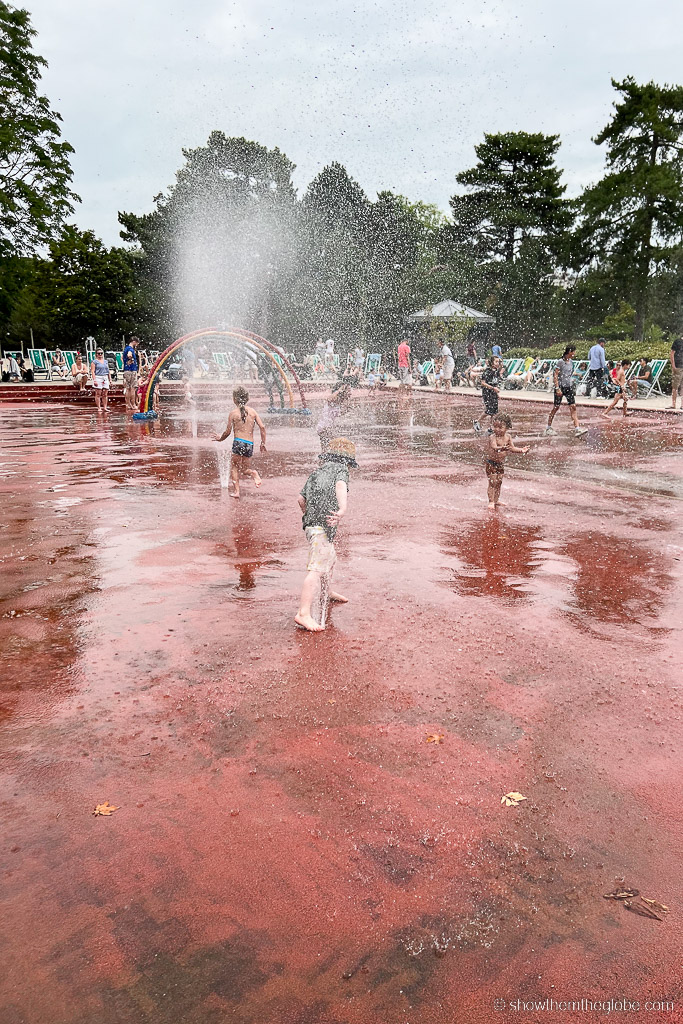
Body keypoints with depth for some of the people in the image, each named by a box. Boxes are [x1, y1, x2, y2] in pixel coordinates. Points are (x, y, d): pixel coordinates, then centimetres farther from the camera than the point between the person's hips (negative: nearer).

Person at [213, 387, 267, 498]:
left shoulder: (233, 413, -1)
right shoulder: (252, 411, 7)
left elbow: (228, 432, 2)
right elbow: (262, 427, 0)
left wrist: (220, 438, 21)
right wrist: (263, 443, 7)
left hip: (238, 442, -4)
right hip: (250, 444, 4)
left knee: (234, 466, 11)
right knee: (243, 469, 19)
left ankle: (236, 491, 0)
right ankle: (252, 473, -13)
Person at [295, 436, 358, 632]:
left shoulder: (316, 472, 23)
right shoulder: (340, 469, 4)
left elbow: (301, 499, 23)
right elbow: (340, 486, -18)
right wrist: (342, 509, -33)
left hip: (311, 523, 9)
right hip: (323, 525, -9)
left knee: (330, 559, 31)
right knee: (317, 569, -18)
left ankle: (325, 592, 55)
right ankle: (303, 613, -27)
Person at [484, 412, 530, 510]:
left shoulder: (508, 436, -3)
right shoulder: (492, 437, -23)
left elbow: (513, 448, 4)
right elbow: (494, 448, -40)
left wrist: (521, 450, -10)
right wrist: (502, 448, -59)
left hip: (501, 463, 6)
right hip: (490, 462, -6)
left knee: (499, 482, 14)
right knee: (492, 482, -8)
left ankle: (496, 499, 27)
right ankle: (491, 501, -4)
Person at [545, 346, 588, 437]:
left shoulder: (571, 362, 9)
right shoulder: (560, 362, -11)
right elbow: (555, 376, -14)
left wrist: (571, 382, 19)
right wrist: (557, 388, -19)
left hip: (569, 387, 6)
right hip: (560, 387, -6)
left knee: (573, 407, -3)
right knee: (556, 407, 1)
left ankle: (577, 428, -8)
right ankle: (548, 428, 14)